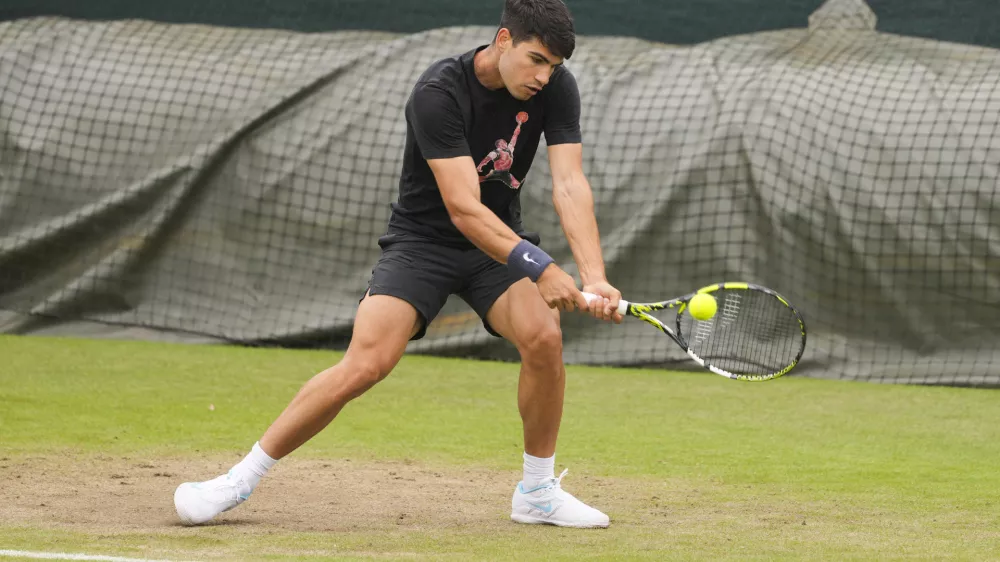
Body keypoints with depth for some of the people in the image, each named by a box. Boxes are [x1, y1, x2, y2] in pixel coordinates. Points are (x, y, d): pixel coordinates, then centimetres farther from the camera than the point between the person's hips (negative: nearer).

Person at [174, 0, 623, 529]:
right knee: (366, 363, -21)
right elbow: (462, 208, -32)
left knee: (544, 337, -22)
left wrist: (594, 277, -34)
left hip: (500, 240, 4)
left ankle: (537, 492, -1)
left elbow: (570, 185, -19)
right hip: (422, 241, -4)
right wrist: (540, 267, -41)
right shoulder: (438, 93, -26)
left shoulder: (556, 88, -11)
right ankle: (241, 479, -9)